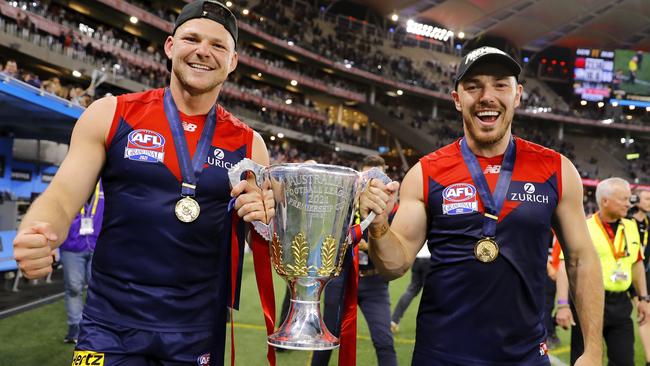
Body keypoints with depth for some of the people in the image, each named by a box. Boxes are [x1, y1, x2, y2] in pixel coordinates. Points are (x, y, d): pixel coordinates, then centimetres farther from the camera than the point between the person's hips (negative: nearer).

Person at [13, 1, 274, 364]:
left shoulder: (248, 144, 2)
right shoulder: (111, 115, -1)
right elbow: (62, 200, -3)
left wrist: (266, 218, -15)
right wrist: (35, 237, -25)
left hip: (197, 333, 2)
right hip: (111, 325, -1)